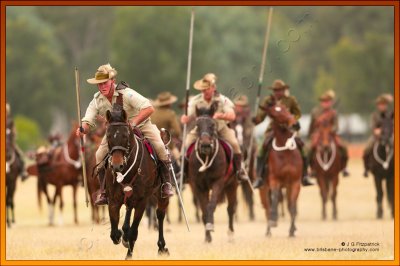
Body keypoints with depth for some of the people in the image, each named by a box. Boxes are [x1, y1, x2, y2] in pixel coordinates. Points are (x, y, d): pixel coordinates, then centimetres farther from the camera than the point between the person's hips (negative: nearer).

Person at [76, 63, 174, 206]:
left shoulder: (126, 93, -28)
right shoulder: (97, 101, -14)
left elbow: (149, 109, -34)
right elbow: (88, 122, -15)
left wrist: (133, 123, -44)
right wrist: (83, 129, -40)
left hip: (140, 125, -4)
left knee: (159, 147, -25)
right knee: (100, 155, -13)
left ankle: (166, 183, -8)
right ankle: (104, 192, 2)